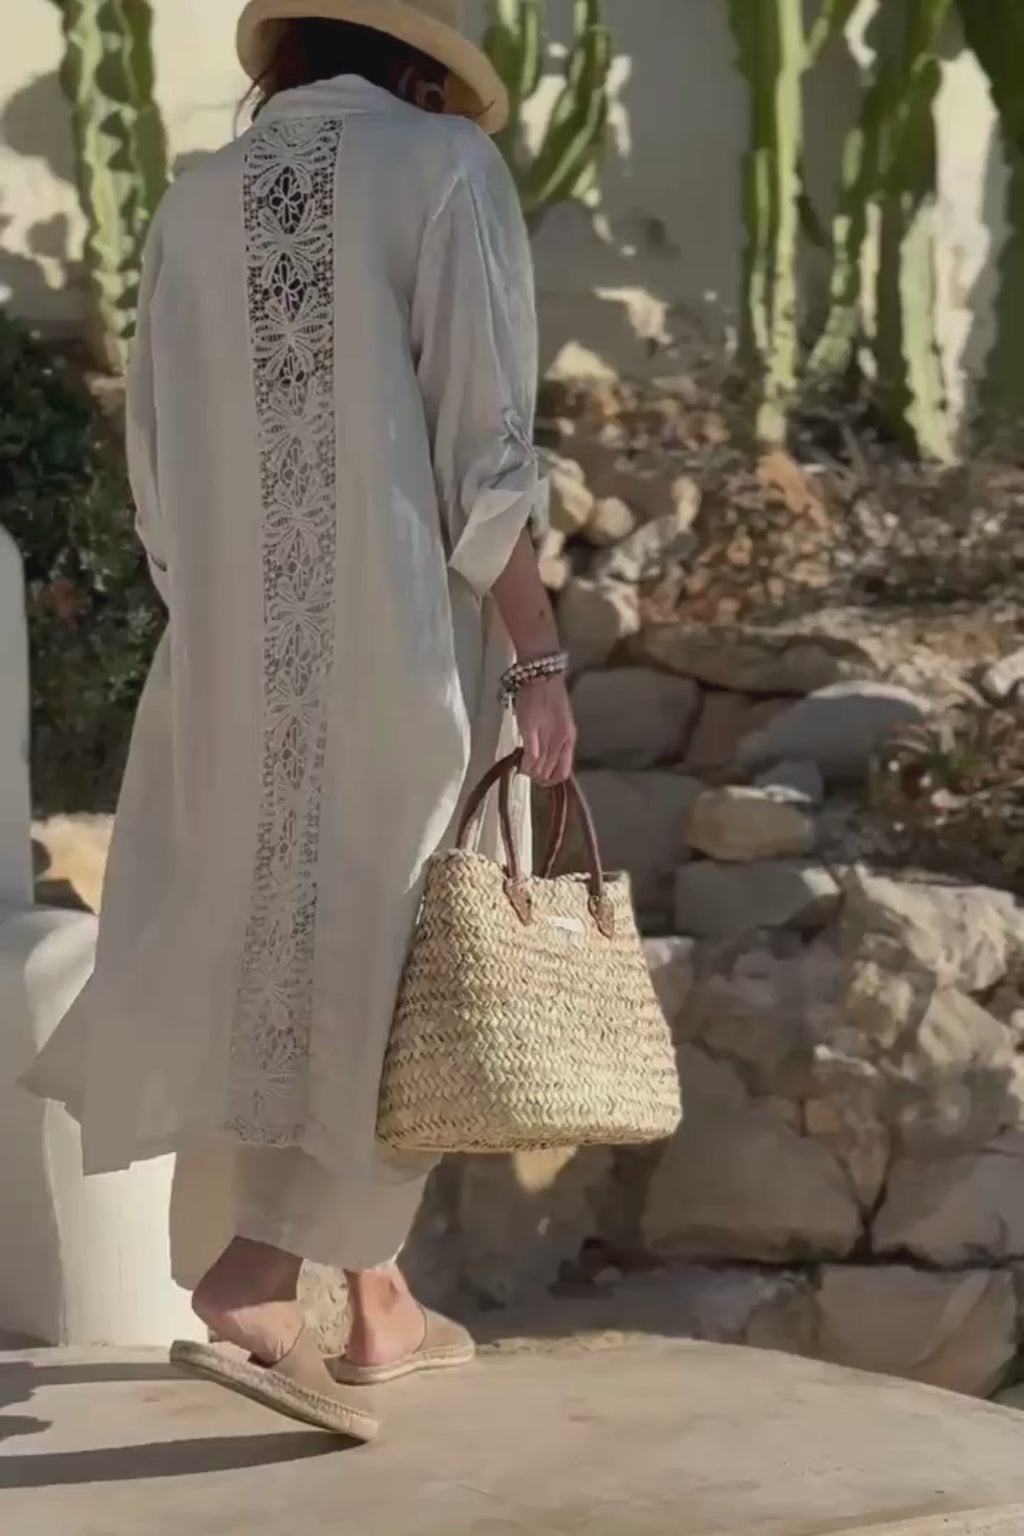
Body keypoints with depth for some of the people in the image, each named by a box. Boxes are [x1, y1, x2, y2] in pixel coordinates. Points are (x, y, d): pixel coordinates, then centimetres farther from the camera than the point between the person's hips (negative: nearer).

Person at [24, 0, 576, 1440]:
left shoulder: (199, 201, 10)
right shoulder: (446, 164, -4)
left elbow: (158, 464, 13)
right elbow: (485, 446, -12)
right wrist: (538, 658, -9)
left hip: (238, 656, 5)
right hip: (403, 647, -5)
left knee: (258, 950, 10)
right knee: (391, 962, 3)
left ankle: (378, 1305, 17)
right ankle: (255, 1273, -13)